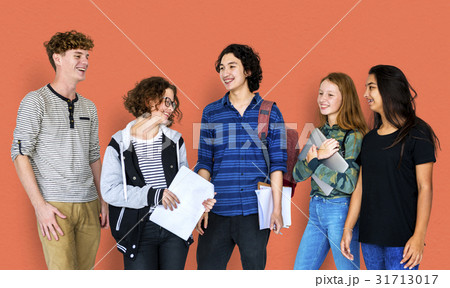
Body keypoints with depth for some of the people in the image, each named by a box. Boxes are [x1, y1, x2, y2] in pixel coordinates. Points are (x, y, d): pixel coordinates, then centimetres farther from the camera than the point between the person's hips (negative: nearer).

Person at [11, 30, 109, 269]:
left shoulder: (88, 107, 15)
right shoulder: (36, 101, -3)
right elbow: (20, 155, -7)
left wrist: (102, 200, 14)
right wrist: (40, 205, -14)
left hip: (89, 204, 6)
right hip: (55, 205, -6)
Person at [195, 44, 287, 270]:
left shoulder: (270, 112, 5)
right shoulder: (211, 113, 9)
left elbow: (277, 163, 2)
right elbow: (204, 163, 8)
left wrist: (277, 208, -4)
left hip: (255, 211, -1)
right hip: (217, 211, 1)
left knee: (254, 267, 6)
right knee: (207, 267, 0)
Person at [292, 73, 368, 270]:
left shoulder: (353, 136, -11)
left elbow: (349, 183, -19)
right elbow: (297, 175, 5)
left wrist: (314, 163, -12)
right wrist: (318, 156, -14)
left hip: (340, 211, -7)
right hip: (315, 211, 7)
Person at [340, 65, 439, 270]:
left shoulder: (417, 135, -6)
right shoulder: (370, 139, 13)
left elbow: (425, 187, -9)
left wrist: (419, 236, -15)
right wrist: (348, 229, 11)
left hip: (401, 238, -6)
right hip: (369, 238, 6)